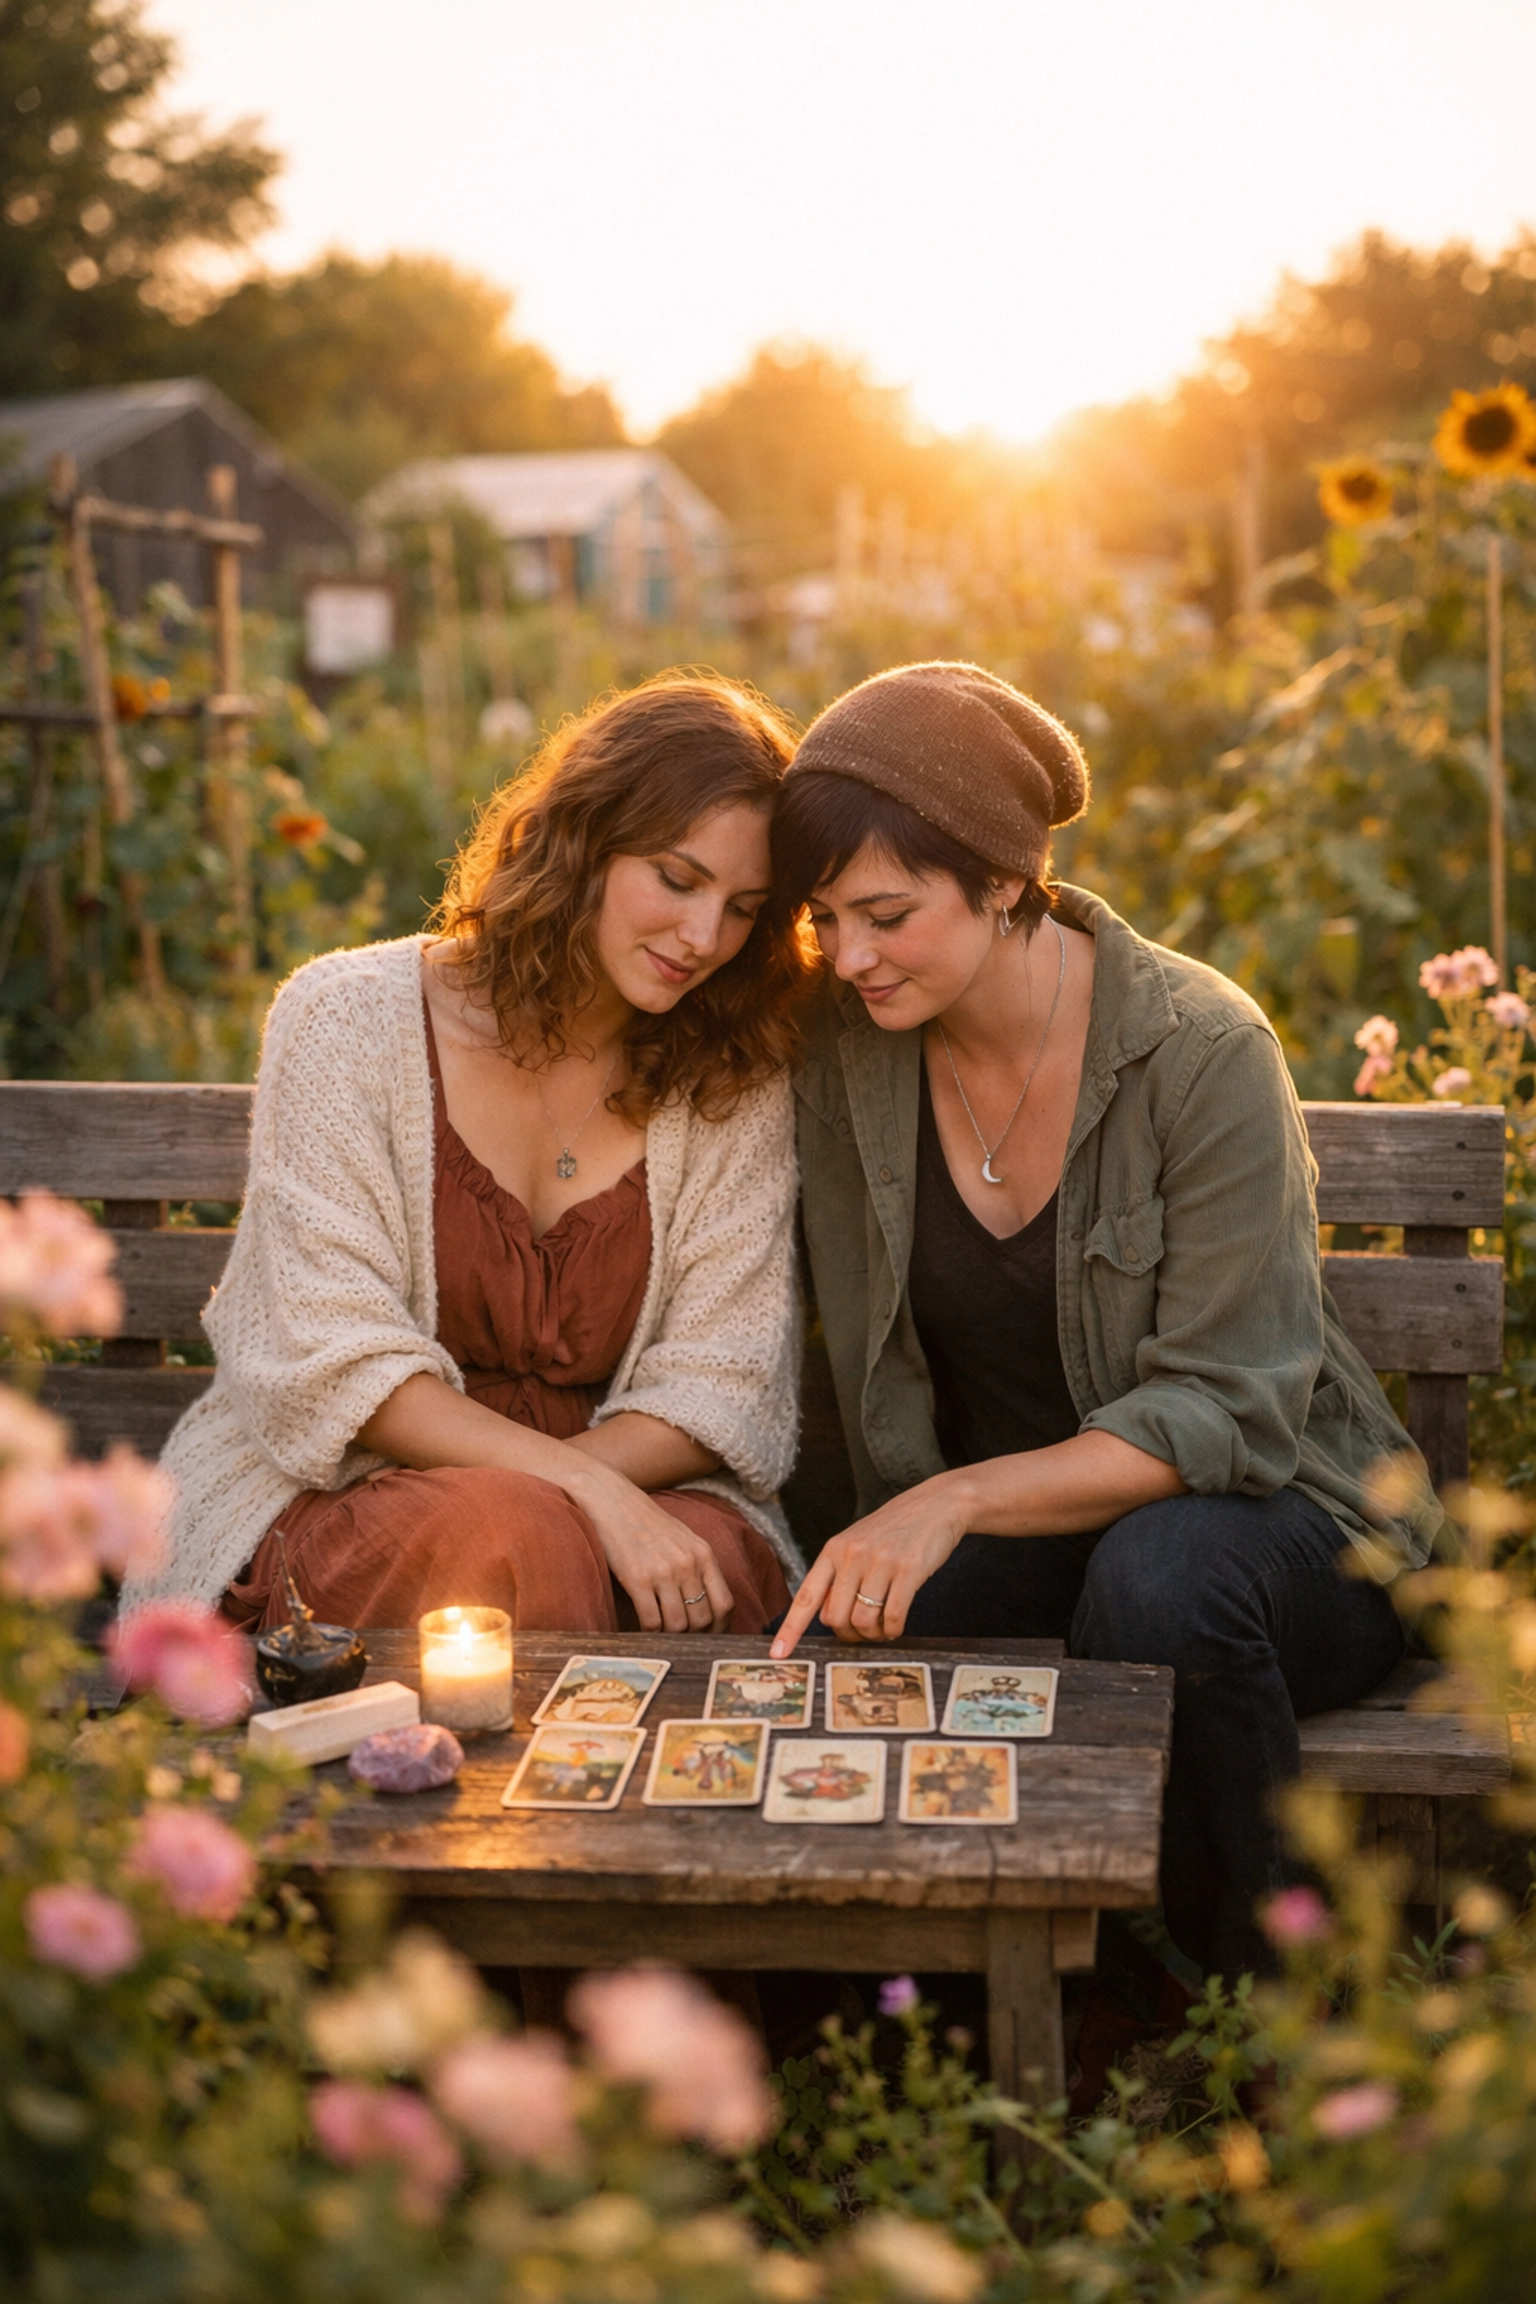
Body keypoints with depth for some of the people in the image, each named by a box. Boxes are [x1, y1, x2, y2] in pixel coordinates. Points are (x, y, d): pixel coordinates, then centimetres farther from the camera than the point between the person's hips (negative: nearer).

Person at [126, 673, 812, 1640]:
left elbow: (721, 1379, 0)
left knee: (721, 1564, -32)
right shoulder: (348, 1019, -5)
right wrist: (579, 1489, -25)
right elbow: (336, 1356, -13)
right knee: (517, 1543, -35)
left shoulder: (740, 1081, 4)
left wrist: (584, 1475, -21)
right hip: (345, 1497, -2)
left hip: (646, 1493, 2)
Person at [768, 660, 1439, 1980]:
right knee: (829, 1654, -28)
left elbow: (1222, 1413, -22)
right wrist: (895, 1551, -10)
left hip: (1275, 1532, -3)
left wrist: (963, 1499, -32)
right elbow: (881, 1388, 5)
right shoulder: (845, 1049, -4)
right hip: (1005, 1545, 3)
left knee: (1157, 1571, -37)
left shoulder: (1204, 1051, -18)